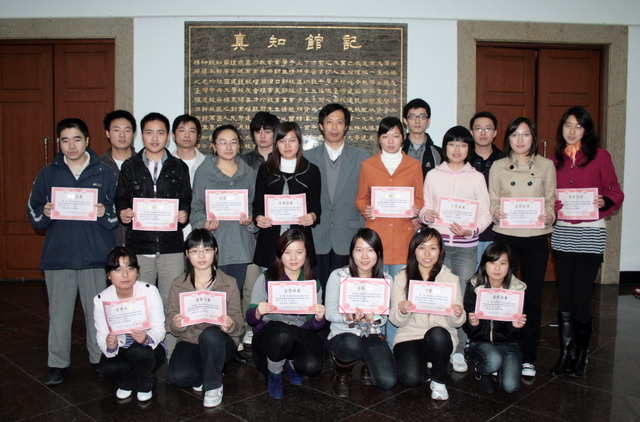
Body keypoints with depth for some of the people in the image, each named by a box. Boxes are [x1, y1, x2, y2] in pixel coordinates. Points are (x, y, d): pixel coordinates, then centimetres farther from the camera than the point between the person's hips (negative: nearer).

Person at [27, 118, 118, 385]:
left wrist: (105, 213, -16)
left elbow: (120, 212, 5)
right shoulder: (48, 174, 8)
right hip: (58, 256, 1)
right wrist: (44, 213, -11)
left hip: (96, 255, -1)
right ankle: (58, 364, 22)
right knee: (59, 313, 8)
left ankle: (101, 360, 23)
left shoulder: (104, 173, 4)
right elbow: (33, 213, 10)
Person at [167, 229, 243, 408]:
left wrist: (230, 325, -29)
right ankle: (207, 374, 7)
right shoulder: (178, 284, 0)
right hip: (189, 341, 1)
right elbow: (171, 323, 0)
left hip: (219, 342, -1)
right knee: (178, 377, -29)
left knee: (210, 334, -36)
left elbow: (238, 323, -5)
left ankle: (214, 385, -11)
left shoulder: (229, 283, -4)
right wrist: (176, 324, -25)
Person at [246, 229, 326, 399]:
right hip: (268, 333, -2)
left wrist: (319, 317, -21)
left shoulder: (313, 283, 4)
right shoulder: (266, 279, -3)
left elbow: (314, 326, 3)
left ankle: (292, 363, 11)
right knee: (281, 332, -36)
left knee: (312, 366, -27)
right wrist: (258, 312, -31)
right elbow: (250, 318, -7)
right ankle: (274, 374, -4)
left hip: (300, 335, 2)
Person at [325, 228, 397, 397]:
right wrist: (347, 316, -29)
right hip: (342, 334, -2)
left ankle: (368, 366, 19)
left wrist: (372, 318, -23)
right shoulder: (338, 276, -8)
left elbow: (383, 318, 1)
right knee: (351, 345, -39)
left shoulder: (386, 280, 0)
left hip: (372, 335, 2)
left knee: (388, 382, -19)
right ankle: (342, 375, -2)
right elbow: (329, 313, -7)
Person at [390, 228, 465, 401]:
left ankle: (439, 380, -5)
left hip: (441, 337, 0)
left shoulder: (450, 278, 2)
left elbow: (455, 323, 1)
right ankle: (422, 362, 12)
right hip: (409, 335, 0)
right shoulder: (402, 277, 0)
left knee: (437, 334, -35)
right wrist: (402, 312, -25)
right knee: (410, 378, -26)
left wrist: (458, 315, -22)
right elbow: (396, 321, -2)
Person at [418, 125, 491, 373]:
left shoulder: (476, 178, 5)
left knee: (463, 297, -1)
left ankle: (458, 351, 12)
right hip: (438, 243, 1)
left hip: (466, 246, 0)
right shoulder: (433, 175, 8)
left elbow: (485, 214, 3)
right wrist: (425, 215, -12)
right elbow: (425, 209, 11)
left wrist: (472, 230, -15)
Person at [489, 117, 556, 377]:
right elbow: (492, 202, 6)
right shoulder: (498, 167, 7)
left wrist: (549, 215, -14)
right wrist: (495, 213, -15)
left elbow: (551, 201, 7)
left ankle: (528, 357, 17)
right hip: (505, 236, 0)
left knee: (532, 298, 5)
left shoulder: (546, 166, 7)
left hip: (536, 238, 0)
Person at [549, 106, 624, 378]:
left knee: (580, 298, -4)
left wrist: (604, 202, -20)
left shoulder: (599, 156, 1)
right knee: (565, 299, 6)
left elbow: (616, 192, 0)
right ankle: (565, 355, 17)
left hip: (590, 233, -3)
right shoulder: (556, 159, 11)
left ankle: (582, 354, 17)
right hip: (562, 233, 3)